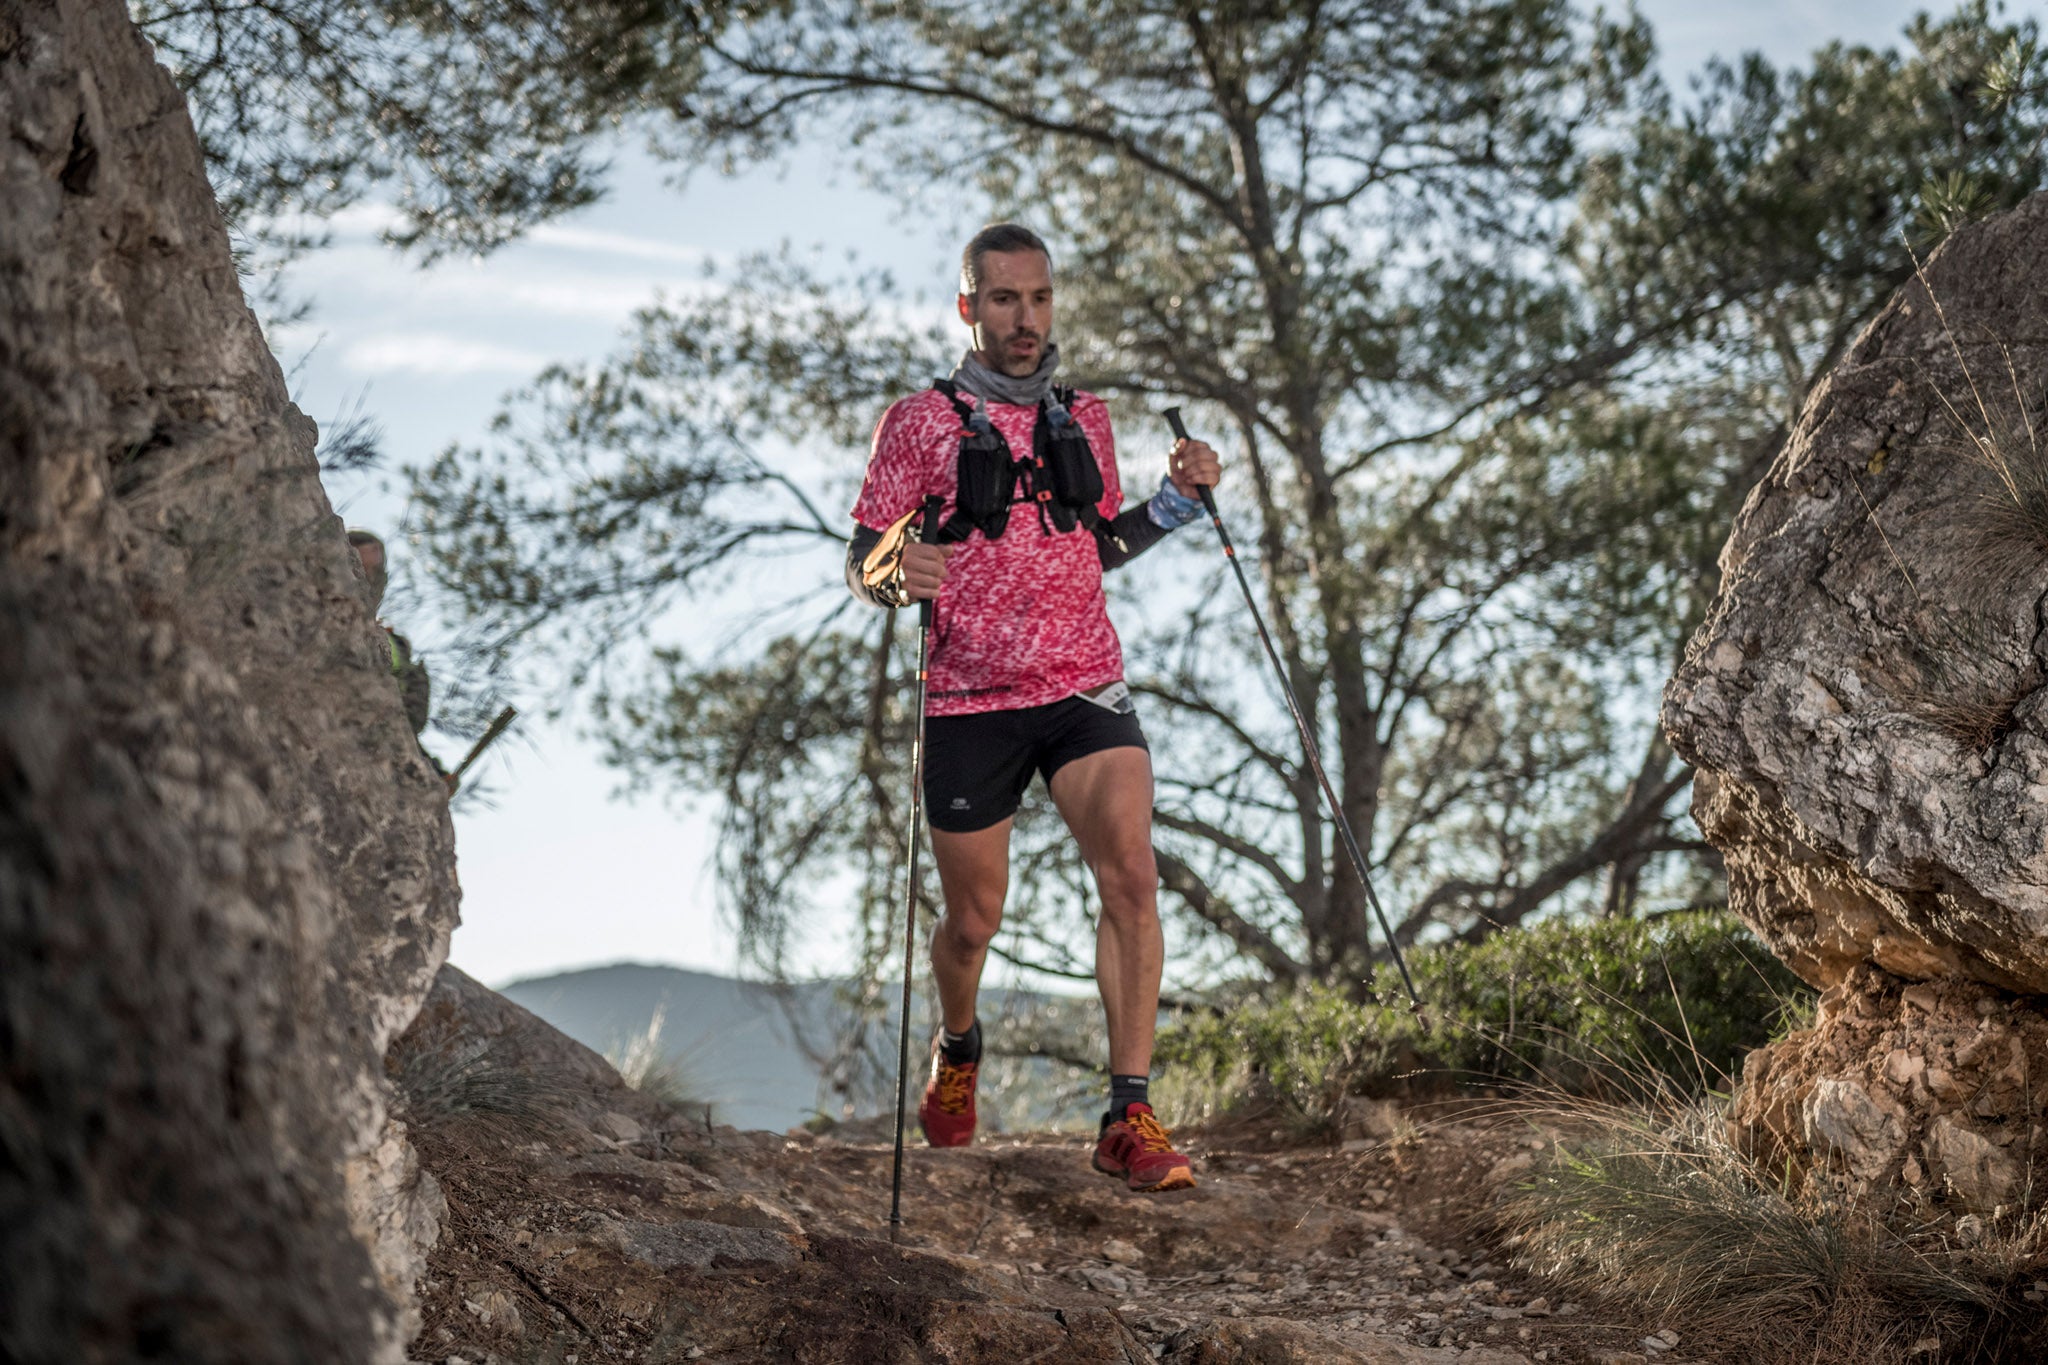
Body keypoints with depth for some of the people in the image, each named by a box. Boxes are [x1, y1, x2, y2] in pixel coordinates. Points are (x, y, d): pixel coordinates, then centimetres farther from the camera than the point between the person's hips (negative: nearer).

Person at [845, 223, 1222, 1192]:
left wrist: (1178, 498, 8)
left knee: (1131, 874, -20)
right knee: (972, 920, 9)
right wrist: (896, 573, -25)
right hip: (971, 703, -2)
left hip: (1084, 687, 2)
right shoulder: (920, 423, 0)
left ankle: (1129, 1119, -17)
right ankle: (957, 1051, 43)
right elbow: (861, 567, -1)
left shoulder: (1084, 420, 12)